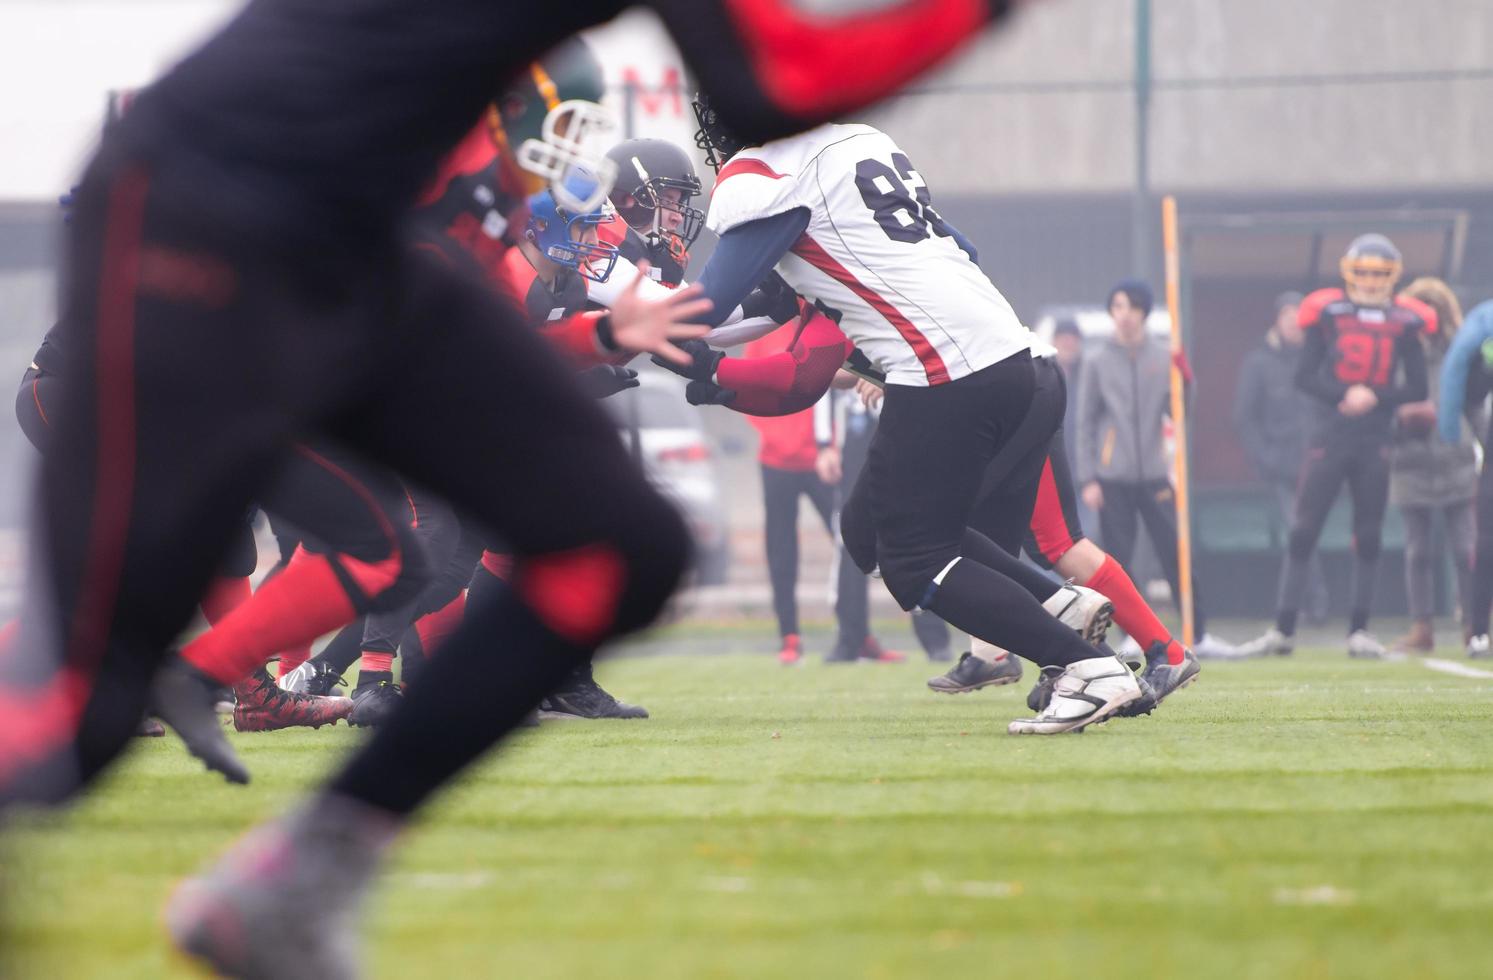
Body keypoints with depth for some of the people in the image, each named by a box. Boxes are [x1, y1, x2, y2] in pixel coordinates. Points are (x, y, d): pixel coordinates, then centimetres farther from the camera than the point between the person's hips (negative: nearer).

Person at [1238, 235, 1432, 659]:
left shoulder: (1403, 321, 4)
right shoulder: (1328, 311, 1)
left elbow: (1417, 389, 4)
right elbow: (1305, 376, -2)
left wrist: (1375, 398, -13)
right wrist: (1346, 395, -17)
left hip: (1375, 441, 1)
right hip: (1329, 436, -1)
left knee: (1368, 536, 3)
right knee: (1302, 531, -3)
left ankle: (1360, 631, 10)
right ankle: (1283, 629, 0)